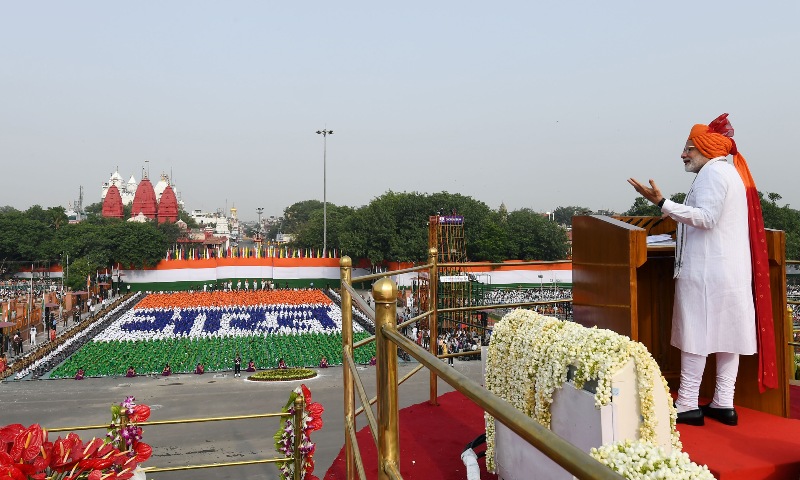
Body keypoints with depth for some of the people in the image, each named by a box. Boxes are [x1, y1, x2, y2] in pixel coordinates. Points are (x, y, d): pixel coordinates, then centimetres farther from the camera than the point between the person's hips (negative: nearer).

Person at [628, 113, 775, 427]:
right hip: (731, 269, 10)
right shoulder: (731, 171, 21)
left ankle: (688, 405, -1)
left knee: (696, 335, -6)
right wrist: (675, 214, 30)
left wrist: (663, 203, -25)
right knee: (728, 333, 9)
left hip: (706, 270, -10)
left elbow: (706, 217, -21)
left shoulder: (713, 171, -10)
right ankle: (724, 404, 14)